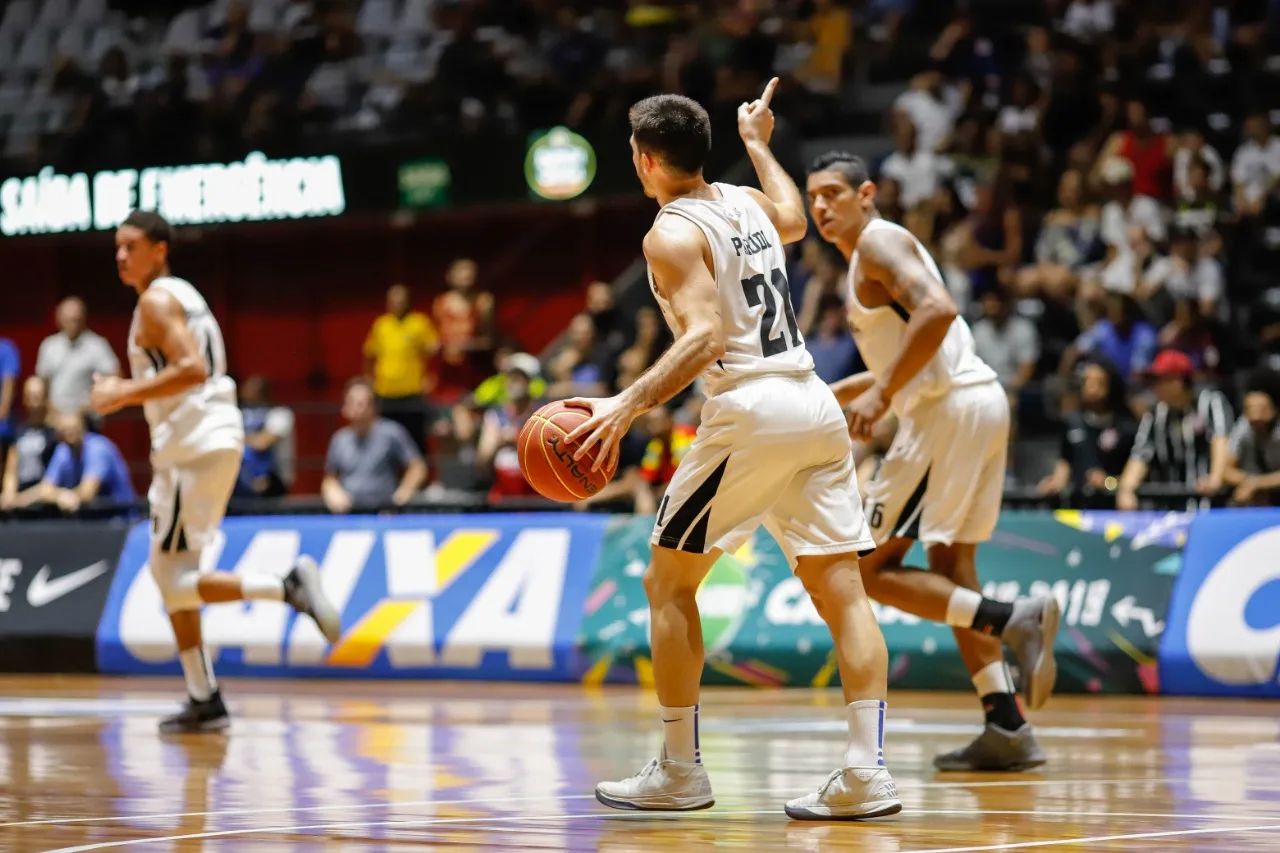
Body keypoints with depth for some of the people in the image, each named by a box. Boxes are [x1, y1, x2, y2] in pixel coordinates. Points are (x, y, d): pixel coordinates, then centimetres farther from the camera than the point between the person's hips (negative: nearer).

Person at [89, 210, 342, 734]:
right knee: (172, 578, 13)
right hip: (214, 438, 10)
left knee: (174, 580, -10)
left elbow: (192, 369, -23)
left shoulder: (156, 300, -9)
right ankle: (203, 701, 14)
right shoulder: (183, 295, 21)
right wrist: (130, 393, 24)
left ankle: (287, 587, -22)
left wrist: (125, 395, -17)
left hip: (195, 446, -10)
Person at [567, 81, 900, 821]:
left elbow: (703, 338, -19)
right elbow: (794, 222, 42)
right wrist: (759, 144, 54)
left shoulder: (673, 234, -6)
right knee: (840, 589, 2)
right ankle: (868, 772, -7)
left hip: (750, 410, -7)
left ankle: (680, 772, 7)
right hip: (815, 405, 7)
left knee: (670, 582, 6)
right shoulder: (748, 204, 17)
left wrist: (629, 406, -25)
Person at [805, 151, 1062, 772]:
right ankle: (1006, 728, 8)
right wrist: (827, 396, 31)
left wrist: (880, 392, -22)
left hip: (948, 410, -10)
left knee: (868, 570, -6)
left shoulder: (879, 242, -5)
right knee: (948, 568, 13)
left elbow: (937, 310, -22)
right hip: (980, 402, 10)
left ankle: (1011, 620, -17)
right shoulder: (873, 256, 24)